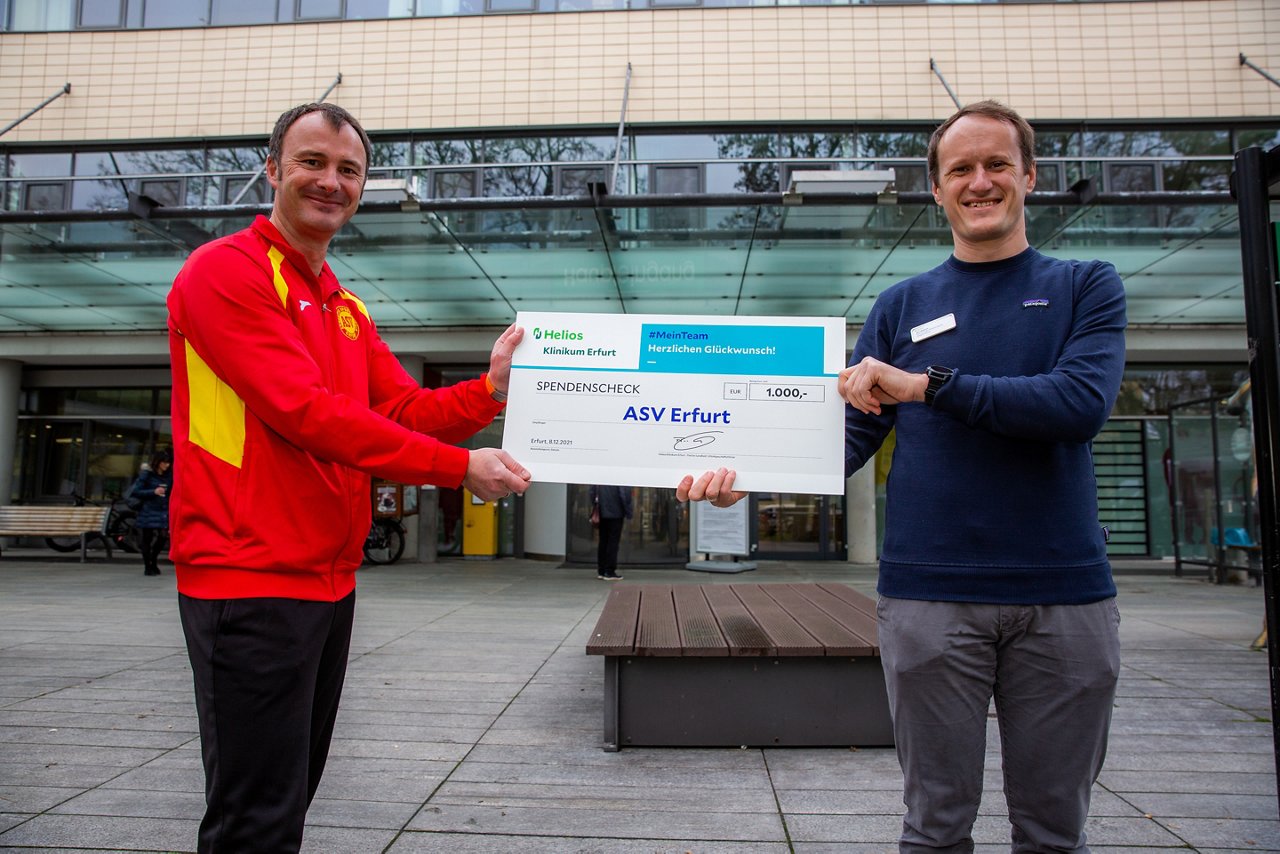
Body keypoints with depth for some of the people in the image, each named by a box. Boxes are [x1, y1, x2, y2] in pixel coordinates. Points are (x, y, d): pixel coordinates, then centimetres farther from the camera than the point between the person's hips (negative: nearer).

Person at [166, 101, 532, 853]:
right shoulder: (225, 270, -10)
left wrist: (491, 390, -9)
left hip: (330, 579, 8)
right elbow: (305, 412, -20)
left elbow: (405, 410, 9)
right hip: (252, 581, -8)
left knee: (294, 788, 20)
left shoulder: (347, 309, 16)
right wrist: (460, 467, -20)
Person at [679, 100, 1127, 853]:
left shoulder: (1086, 286, 7)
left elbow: (1082, 403, -11)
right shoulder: (904, 305, 9)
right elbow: (852, 433, 2)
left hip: (1065, 593, 0)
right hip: (931, 596, 0)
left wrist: (927, 384, -16)